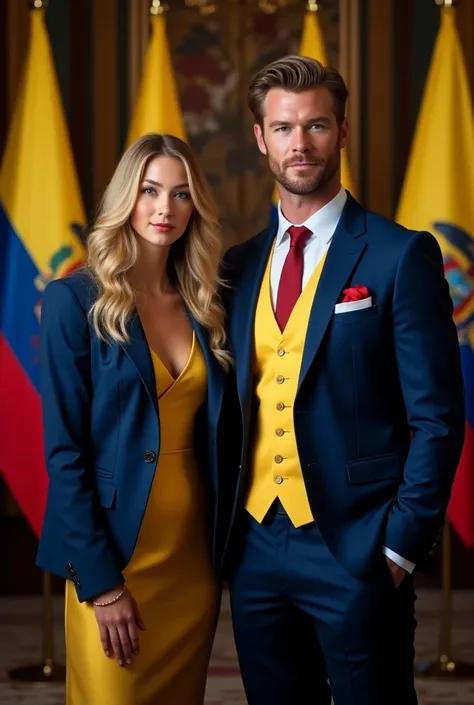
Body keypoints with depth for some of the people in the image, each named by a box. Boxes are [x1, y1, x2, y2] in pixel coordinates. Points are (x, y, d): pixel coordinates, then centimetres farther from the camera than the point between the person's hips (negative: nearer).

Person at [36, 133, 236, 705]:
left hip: (196, 554, 5)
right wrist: (101, 581, -14)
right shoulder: (76, 301, -7)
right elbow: (64, 449, -11)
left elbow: (214, 436, 12)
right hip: (114, 555, -5)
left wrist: (223, 551, 4)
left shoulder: (203, 306, 8)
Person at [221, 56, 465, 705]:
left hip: (355, 549, -5)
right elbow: (233, 404, 14)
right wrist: (221, 531, 5)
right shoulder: (239, 266, 10)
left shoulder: (401, 256, -6)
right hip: (254, 547, 5)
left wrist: (401, 547, -12)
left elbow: (437, 418, -8)